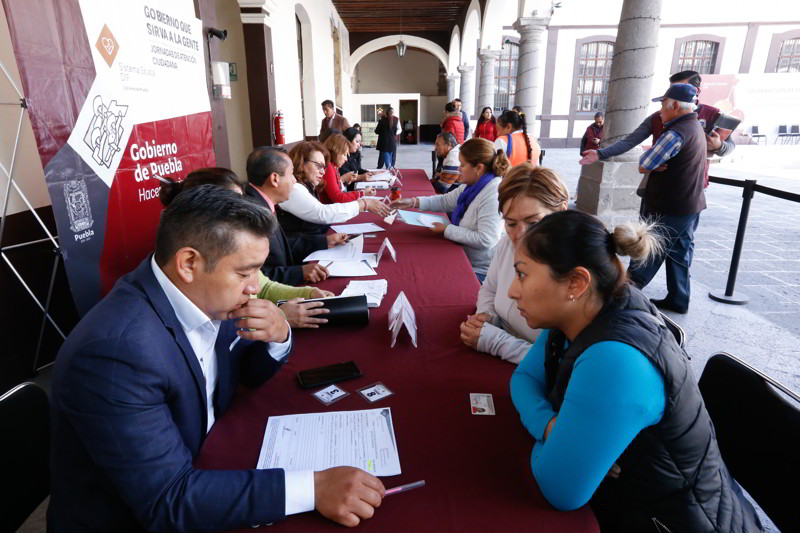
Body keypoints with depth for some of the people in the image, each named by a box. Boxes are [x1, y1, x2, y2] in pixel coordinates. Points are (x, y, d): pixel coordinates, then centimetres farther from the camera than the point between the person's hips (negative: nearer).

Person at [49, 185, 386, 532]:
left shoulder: (203, 300, -10)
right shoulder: (118, 350, -31)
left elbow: (249, 372, 5)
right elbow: (168, 502, -29)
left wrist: (279, 338, -16)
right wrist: (313, 488, -33)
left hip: (199, 464, 6)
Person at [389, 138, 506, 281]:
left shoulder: (494, 195, -24)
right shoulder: (473, 186, 6)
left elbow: (486, 240, -30)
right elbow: (445, 201, 18)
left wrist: (446, 230, -20)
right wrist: (413, 202, 6)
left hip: (480, 272, -8)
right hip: (465, 261, 8)